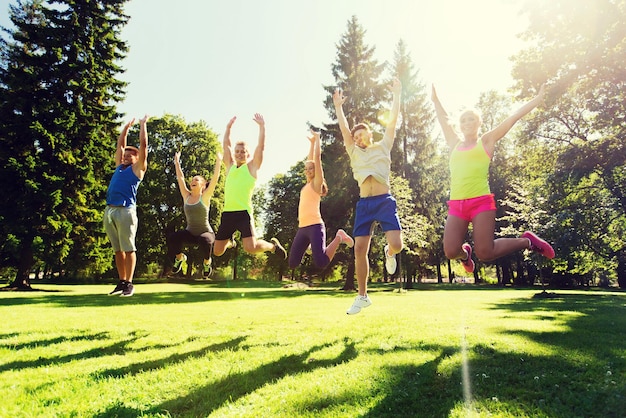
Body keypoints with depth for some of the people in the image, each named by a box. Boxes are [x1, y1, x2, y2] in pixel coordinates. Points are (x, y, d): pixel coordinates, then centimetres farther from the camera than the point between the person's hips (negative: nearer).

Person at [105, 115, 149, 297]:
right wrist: (126, 127, 36)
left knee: (128, 248, -3)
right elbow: (120, 145, 31)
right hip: (109, 210, 7)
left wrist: (143, 124, 13)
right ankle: (121, 282, 15)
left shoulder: (138, 168, 7)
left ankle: (129, 283, 0)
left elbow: (143, 145, 5)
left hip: (126, 210, -6)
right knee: (118, 249, 9)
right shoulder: (119, 166, 22)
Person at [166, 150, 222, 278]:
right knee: (172, 239, -24)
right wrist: (177, 162, 17)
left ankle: (207, 261, -4)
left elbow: (215, 177, -12)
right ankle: (180, 257, 9)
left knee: (204, 240, -38)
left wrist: (218, 160, -12)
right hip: (190, 233, 4)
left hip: (206, 233, -3)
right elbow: (180, 178, 12)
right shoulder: (187, 196, 5)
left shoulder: (205, 197, -6)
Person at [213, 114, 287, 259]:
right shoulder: (230, 166, 18)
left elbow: (261, 146, 0)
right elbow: (226, 145, 23)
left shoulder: (252, 167, 7)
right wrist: (229, 127, 24)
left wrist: (262, 126, 3)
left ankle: (272, 245, 10)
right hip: (227, 213, 5)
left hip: (244, 213, -5)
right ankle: (229, 241, 45)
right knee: (217, 251, 10)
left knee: (250, 248, -22)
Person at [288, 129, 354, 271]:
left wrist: (317, 138, 7)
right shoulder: (308, 184, 19)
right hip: (302, 227, 8)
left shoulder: (317, 183, 1)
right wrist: (312, 142, 37)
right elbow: (310, 160, 28)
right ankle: (313, 246, 26)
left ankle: (339, 238, 2)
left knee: (321, 263, -21)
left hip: (315, 226, -8)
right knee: (292, 264, 3)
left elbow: (317, 157, -1)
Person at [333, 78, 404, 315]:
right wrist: (338, 107, 11)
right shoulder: (354, 152, 18)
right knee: (360, 249, -4)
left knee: (396, 244, -18)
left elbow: (393, 120, 9)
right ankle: (362, 296, 8)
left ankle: (389, 253, 23)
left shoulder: (383, 146, 12)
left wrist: (396, 95, 8)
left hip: (384, 201, -2)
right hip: (364, 204, 3)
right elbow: (344, 128, 13)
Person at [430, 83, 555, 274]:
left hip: (481, 202, -3)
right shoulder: (455, 144, 19)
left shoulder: (486, 141, 11)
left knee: (485, 253, -11)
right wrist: (435, 99, 37)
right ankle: (465, 253, 29)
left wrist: (538, 98, 15)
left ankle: (527, 241, 17)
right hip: (456, 205, 4)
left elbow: (514, 116, 12)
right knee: (451, 252, -10)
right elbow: (444, 120, 30)